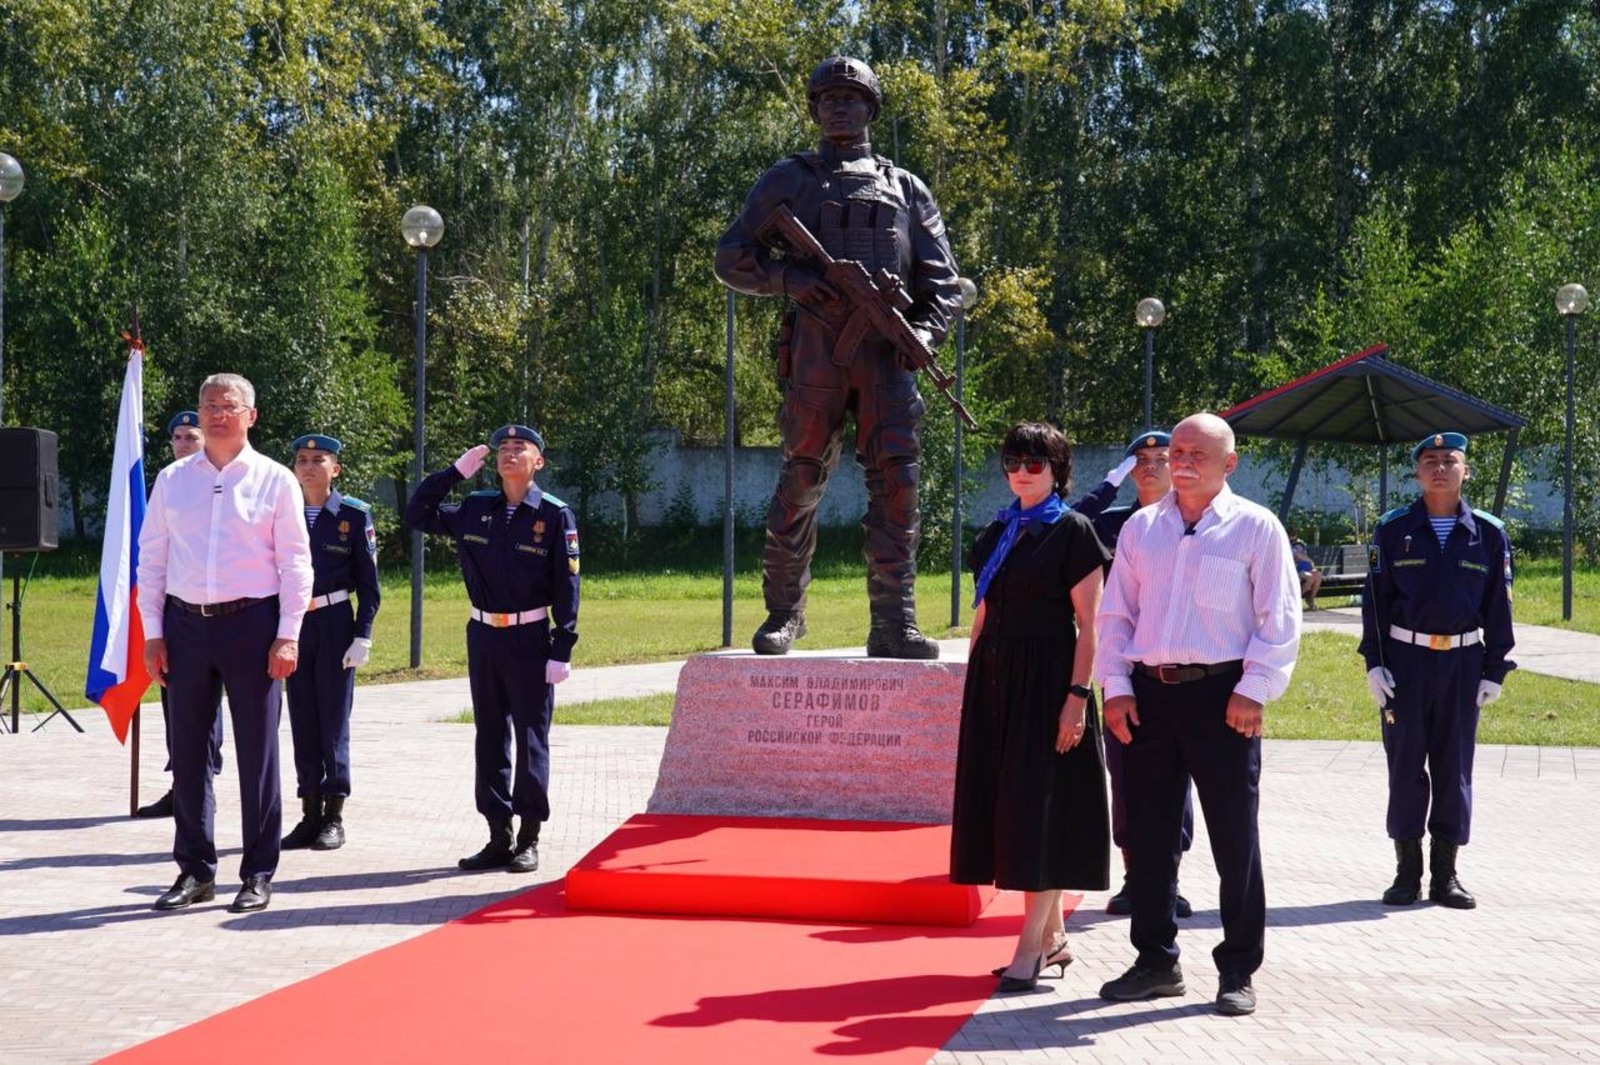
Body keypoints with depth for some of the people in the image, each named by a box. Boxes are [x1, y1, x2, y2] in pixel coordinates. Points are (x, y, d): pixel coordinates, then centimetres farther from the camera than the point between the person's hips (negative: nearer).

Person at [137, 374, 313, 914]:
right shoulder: (172, 480, 8)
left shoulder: (275, 481, 0)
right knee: (188, 751, 8)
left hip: (251, 624, -3)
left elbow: (296, 563, -1)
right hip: (186, 625, 3)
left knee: (257, 752, 2)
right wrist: (152, 633, 4)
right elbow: (151, 559, 10)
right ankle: (194, 870, 19)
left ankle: (258, 874, 11)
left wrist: (287, 637, -8)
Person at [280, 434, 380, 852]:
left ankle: (334, 816, 7)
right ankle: (310, 813, 14)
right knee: (302, 720, 7)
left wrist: (363, 635, -7)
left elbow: (368, 581, -1)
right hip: (292, 625, 3)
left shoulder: (354, 514, -2)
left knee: (333, 720, -1)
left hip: (334, 625, -3)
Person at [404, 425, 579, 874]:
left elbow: (566, 587, -6)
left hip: (530, 639, -4)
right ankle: (499, 836, 16)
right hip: (483, 636, 5)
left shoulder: (555, 515, -5)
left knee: (531, 739, 1)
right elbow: (417, 514, 13)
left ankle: (529, 840, 8)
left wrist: (562, 651, -11)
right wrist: (456, 470, 3)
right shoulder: (475, 510, 6)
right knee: (489, 738, 8)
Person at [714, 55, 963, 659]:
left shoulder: (905, 188, 21)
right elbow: (731, 258, 10)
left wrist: (926, 331, -4)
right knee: (801, 480, 1)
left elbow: (943, 280, 16)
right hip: (814, 344, -1)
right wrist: (786, 277, -9)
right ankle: (783, 611, 13)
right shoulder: (789, 179, 17)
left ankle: (894, 624, -7)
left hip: (885, 347, 1)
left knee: (896, 481, -7)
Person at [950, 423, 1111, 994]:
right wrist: (972, 683, 12)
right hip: (995, 677, 7)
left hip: (1045, 678, -7)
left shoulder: (1072, 531, -6)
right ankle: (1052, 936, 18)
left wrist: (1077, 696, -17)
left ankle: (1030, 947, -3)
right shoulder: (999, 531, 14)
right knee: (1008, 803, 8)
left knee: (1039, 805, -6)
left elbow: (1088, 625, -10)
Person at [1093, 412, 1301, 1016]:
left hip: (1221, 694, -4)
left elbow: (1278, 619, -4)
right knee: (1148, 833, 8)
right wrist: (1115, 687, 3)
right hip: (1149, 693, 4)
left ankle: (1238, 970, 12)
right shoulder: (1141, 528, 12)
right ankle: (1155, 960, 20)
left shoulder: (1255, 528, 0)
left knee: (1234, 836, 2)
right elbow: (1116, 614, 12)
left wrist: (1253, 690, -12)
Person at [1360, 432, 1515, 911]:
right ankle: (1407, 871, 13)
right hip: (1405, 659, -1)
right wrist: (1374, 662, -4)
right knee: (1405, 765, 3)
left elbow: (1498, 607, 6)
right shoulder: (1393, 530, 1)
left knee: (1454, 767, 6)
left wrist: (1494, 671, 2)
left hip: (1463, 661, 1)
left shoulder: (1489, 534, 3)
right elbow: (1375, 599, 2)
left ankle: (1445, 874, 15)